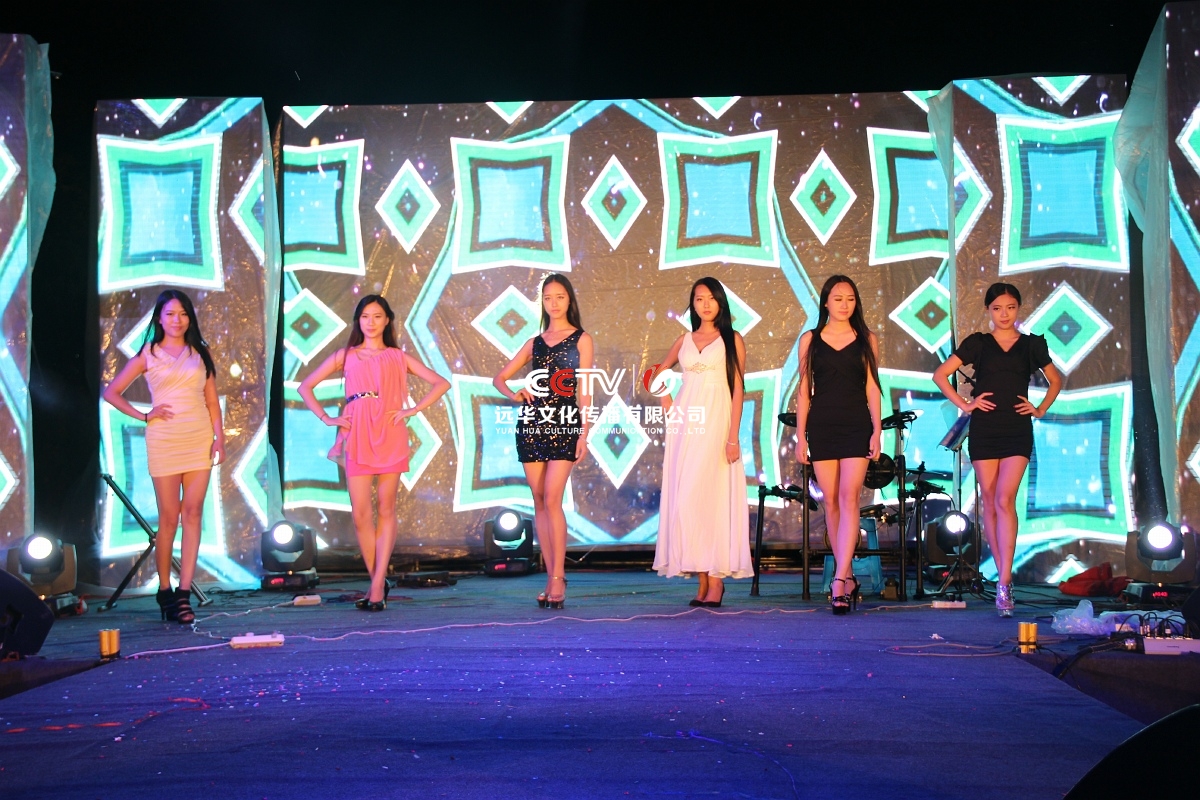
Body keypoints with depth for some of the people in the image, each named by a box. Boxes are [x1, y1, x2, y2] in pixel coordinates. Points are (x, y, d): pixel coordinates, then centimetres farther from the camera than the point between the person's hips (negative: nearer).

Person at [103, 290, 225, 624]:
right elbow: (111, 392, 7)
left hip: (199, 439, 2)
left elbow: (212, 400, 12)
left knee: (193, 514, -5)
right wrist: (144, 416, -2)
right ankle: (164, 590, 9)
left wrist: (219, 437, 1)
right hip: (164, 441, -2)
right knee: (169, 518, -2)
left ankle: (184, 593, -7)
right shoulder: (148, 354, 6)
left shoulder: (201, 353, 12)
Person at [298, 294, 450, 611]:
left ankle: (377, 586, -2)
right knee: (360, 513, -5)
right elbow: (305, 387, 14)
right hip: (357, 436, 0)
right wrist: (326, 418, 3)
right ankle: (378, 582, 7)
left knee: (386, 509, -2)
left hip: (390, 436, 0)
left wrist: (413, 410, -2)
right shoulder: (345, 356, 13)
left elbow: (441, 383, 9)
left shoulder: (398, 357, 12)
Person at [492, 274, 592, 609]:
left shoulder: (581, 340, 6)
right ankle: (552, 577, 9)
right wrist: (514, 395, -3)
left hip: (564, 424, -4)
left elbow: (585, 391, 0)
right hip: (531, 422, 4)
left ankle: (558, 578, -12)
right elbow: (499, 378, 18)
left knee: (552, 499, -14)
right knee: (539, 501, 3)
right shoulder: (534, 343, 15)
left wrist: (584, 432, -7)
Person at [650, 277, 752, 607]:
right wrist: (667, 404, 10)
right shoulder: (684, 341, 15)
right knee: (684, 498, -1)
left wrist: (733, 436, -10)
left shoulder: (732, 340, 4)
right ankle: (703, 580, 2)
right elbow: (658, 373, 28)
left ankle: (716, 579, -9)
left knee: (711, 495, -11)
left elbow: (738, 389, -2)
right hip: (685, 424, 4)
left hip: (716, 421, -4)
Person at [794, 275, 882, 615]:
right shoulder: (810, 340, 8)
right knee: (831, 501, 3)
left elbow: (872, 387, 6)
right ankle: (848, 578, 12)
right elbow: (804, 390, 8)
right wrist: (800, 436, 3)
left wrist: (876, 431, -2)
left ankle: (839, 581, -21)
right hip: (822, 426, 1)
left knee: (848, 497, -13)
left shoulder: (866, 340, 8)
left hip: (856, 425, -1)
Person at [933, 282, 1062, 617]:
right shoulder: (977, 343, 6)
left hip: (1018, 430, -1)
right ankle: (1003, 574, 15)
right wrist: (964, 404, -2)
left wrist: (1040, 409, 7)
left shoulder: (1032, 345, 8)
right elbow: (940, 375, 6)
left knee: (1005, 501, -14)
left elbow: (1055, 380, 21)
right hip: (984, 429, 1)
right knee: (989, 503, 3)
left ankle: (1004, 585, -18)